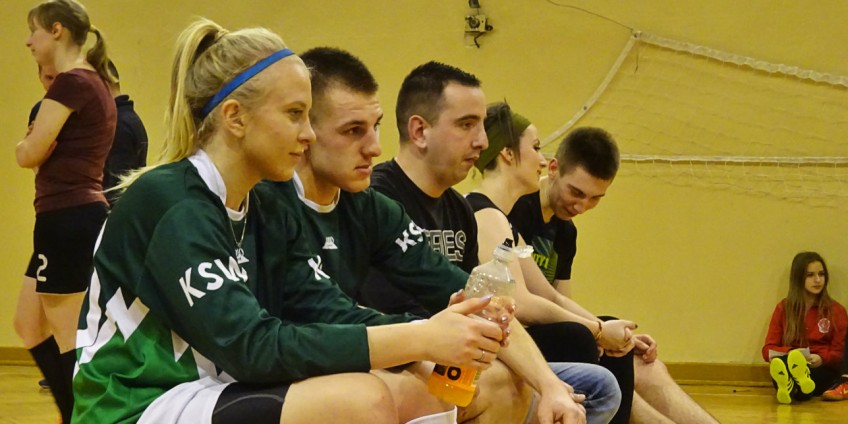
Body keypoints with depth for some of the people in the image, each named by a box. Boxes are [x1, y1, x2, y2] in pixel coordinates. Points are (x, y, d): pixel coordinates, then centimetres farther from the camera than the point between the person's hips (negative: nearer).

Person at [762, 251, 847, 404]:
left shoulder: (836, 310, 14)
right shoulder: (783, 309, 16)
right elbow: (768, 350, 10)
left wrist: (821, 358, -15)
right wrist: (790, 353, -13)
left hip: (823, 370, 0)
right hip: (787, 367, 1)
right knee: (779, 363, -38)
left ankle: (792, 388, -74)